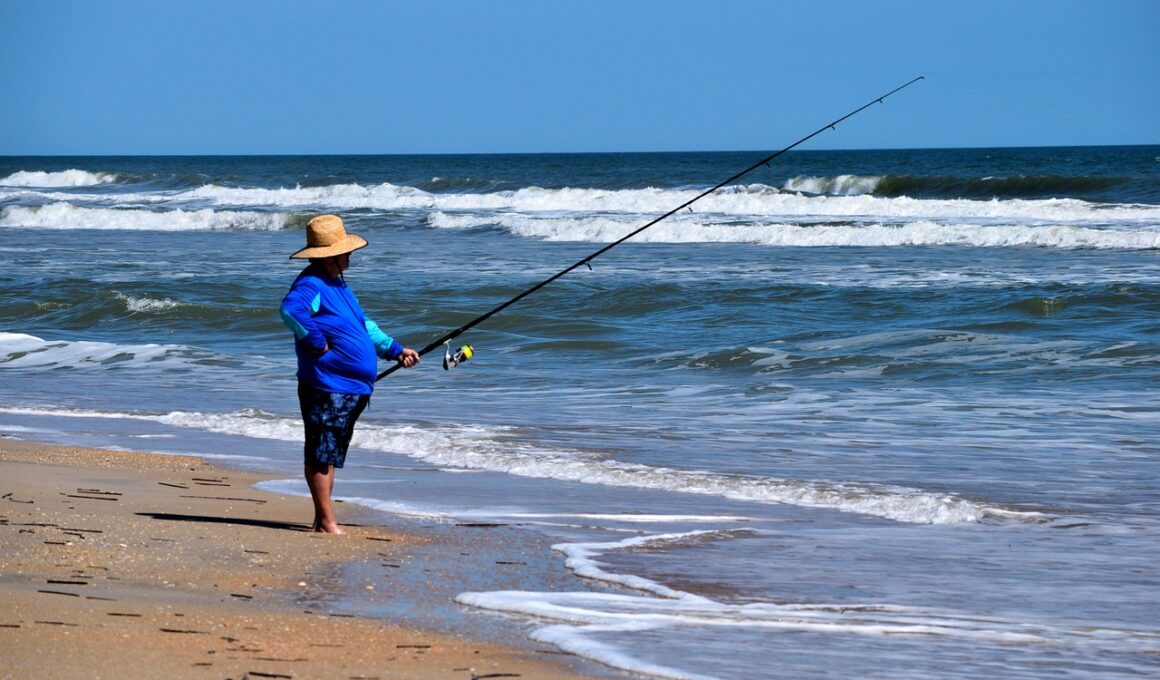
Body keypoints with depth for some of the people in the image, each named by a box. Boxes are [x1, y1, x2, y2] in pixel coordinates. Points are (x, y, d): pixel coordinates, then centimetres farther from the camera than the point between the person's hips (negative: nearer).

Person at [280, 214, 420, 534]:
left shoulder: (338, 284, 19)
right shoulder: (311, 284, -15)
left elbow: (363, 325, 29)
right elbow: (290, 310, -35)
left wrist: (394, 350, 22)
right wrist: (317, 342, -25)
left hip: (350, 388, 10)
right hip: (326, 387, -10)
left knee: (329, 455, 14)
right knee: (321, 455, -5)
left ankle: (323, 519, 21)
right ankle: (326, 522, -3)